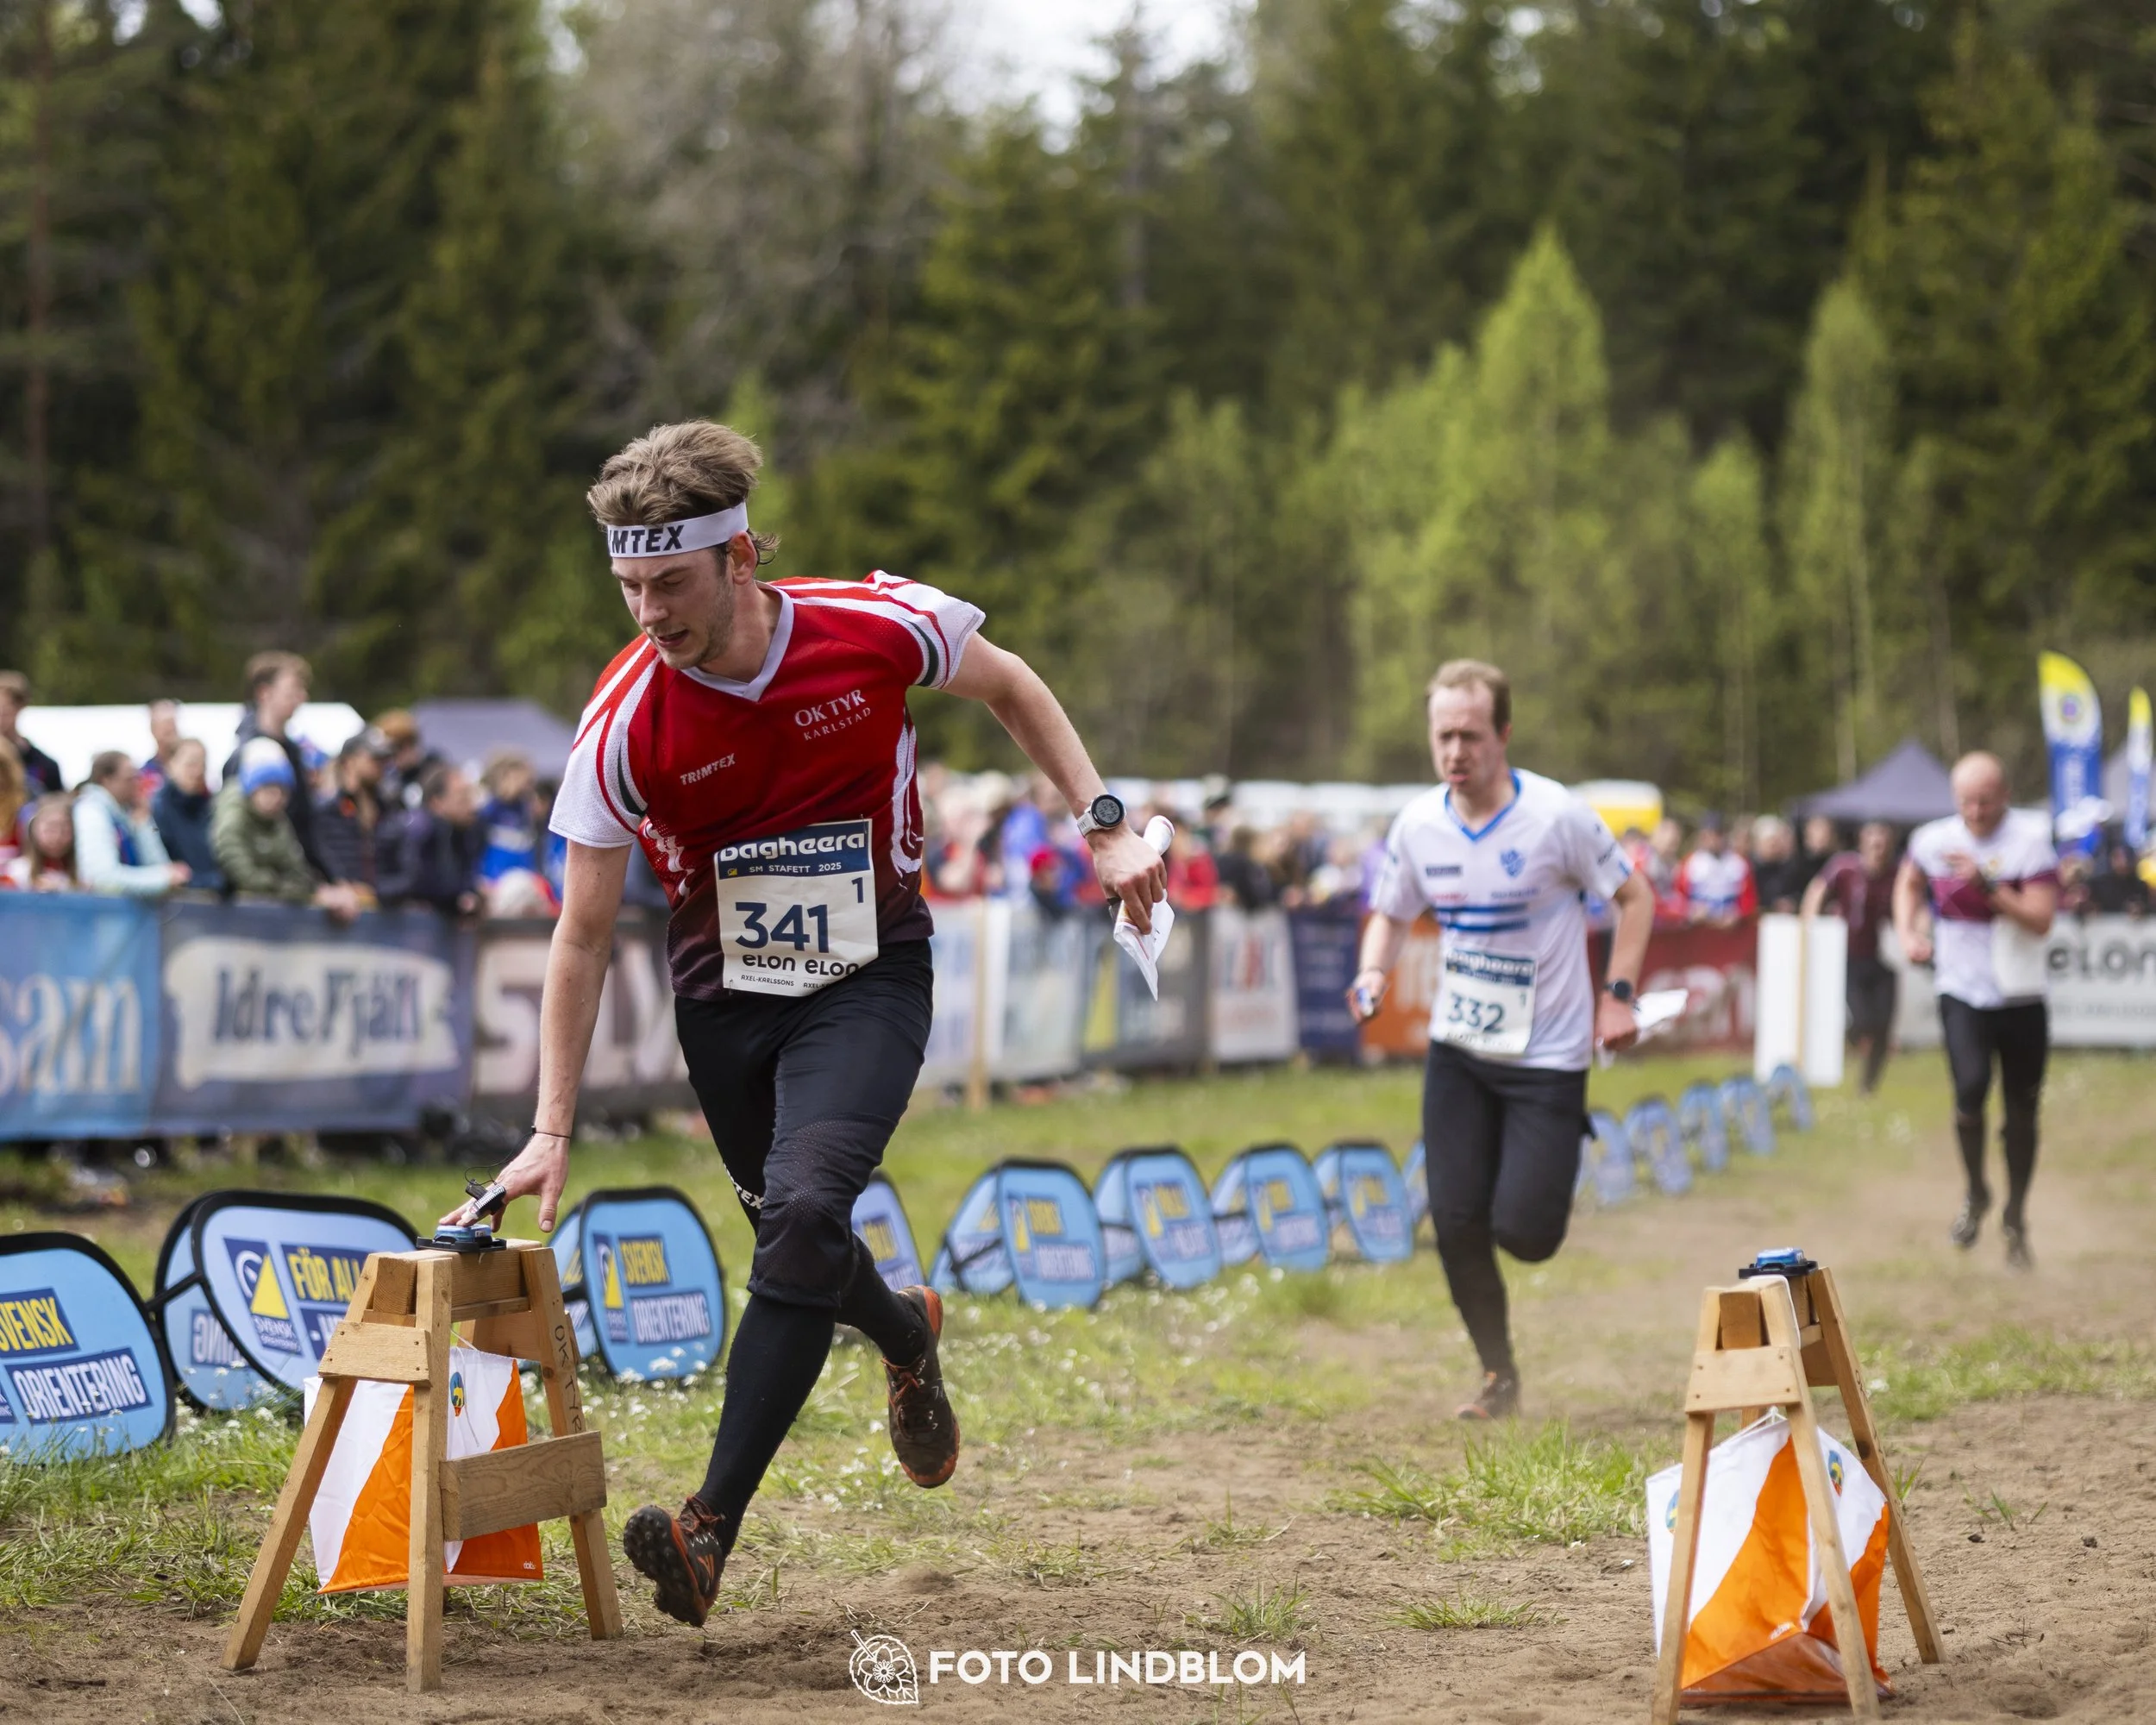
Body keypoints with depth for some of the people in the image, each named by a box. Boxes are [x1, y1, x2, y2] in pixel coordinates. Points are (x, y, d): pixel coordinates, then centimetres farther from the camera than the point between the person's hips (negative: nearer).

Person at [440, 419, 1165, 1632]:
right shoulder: (626, 722, -17)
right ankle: (909, 1335, 48)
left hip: (869, 976, -2)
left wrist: (1105, 827, -1)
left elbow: (1011, 687, 6)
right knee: (799, 1246, 10)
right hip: (722, 995, 2)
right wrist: (554, 1132, -12)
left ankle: (713, 1527, -22)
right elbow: (584, 937, -10)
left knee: (804, 1214, -23)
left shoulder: (878, 626, -17)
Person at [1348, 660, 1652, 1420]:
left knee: (1524, 1234, -9)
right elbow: (1391, 915, 13)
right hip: (1457, 1050, 4)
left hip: (1547, 1052, -4)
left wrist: (1617, 993, -13)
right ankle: (1499, 1376, 19)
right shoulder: (1417, 825, -3)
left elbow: (1634, 896, -3)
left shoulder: (1556, 816, -15)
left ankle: (1564, 1144, 27)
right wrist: (1373, 973, -8)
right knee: (1456, 1224, -1)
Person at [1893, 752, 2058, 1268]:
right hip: (1962, 993, 1)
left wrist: (1986, 886, -28)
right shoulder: (1933, 840, -2)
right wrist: (1907, 932, 6)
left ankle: (2016, 1218, 28)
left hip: (2020, 997, -1)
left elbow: (2040, 919, -19)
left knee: (2021, 1113, 7)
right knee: (1971, 1088, -21)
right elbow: (1909, 883, 22)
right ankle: (1976, 1194, 4)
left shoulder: (2030, 839, -11)